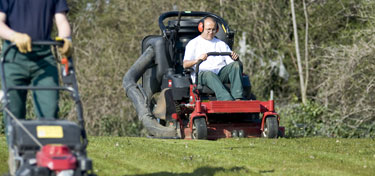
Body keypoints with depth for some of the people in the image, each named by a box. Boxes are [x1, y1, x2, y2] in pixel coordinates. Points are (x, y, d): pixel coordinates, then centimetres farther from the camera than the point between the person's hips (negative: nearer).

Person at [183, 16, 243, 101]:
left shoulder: (221, 44, 27)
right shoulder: (193, 43, 15)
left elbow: (230, 62, 16)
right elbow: (185, 64, 0)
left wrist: (234, 58, -10)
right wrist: (197, 60, -22)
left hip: (221, 73, 4)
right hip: (202, 73, -4)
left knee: (236, 64, -24)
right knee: (208, 74, -39)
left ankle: (238, 98, -41)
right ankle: (227, 100, -59)